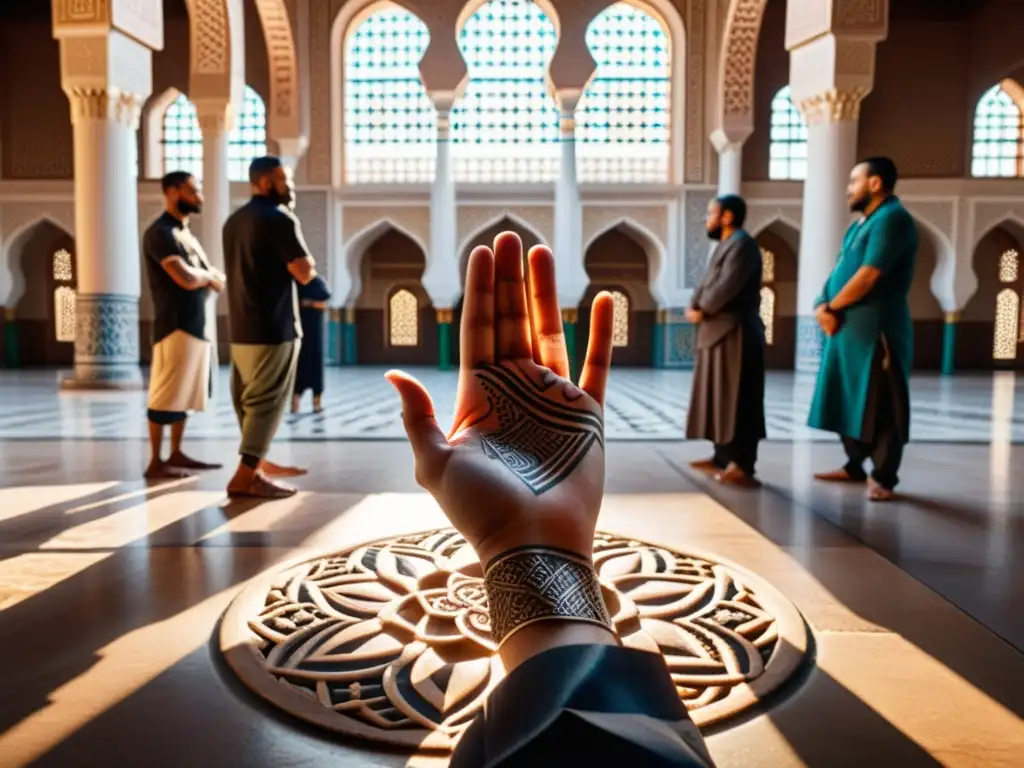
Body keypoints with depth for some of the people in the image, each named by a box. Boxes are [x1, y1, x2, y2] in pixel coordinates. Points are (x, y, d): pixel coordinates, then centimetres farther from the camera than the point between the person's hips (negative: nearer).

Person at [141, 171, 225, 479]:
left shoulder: (186, 233, 19)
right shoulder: (160, 233, -10)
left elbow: (218, 279, 17)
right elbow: (187, 279, -22)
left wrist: (207, 276, -6)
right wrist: (208, 275, -2)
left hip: (197, 326, 9)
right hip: (176, 326, -9)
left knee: (185, 394, 12)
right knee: (166, 396, -5)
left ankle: (176, 455, 21)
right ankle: (155, 462, 2)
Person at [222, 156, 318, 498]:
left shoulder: (234, 220, 17)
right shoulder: (280, 218, -12)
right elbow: (305, 273, -18)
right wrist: (308, 263, 4)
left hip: (241, 327, 9)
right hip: (273, 327, -9)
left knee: (249, 400, 15)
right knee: (267, 402, -5)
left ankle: (258, 462, 28)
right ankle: (246, 476, -5)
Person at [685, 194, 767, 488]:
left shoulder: (742, 244, -10)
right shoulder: (725, 245, 22)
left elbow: (727, 287, -21)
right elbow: (707, 283, 15)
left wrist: (702, 311, -7)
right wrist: (694, 307, -3)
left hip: (736, 333, -10)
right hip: (718, 332, 10)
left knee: (737, 400, -10)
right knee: (719, 397, 12)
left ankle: (743, 466, -7)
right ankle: (723, 457, 20)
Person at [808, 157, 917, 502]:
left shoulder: (892, 219, -12)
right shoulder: (862, 223, 19)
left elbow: (867, 276, -20)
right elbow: (841, 270, 15)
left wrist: (831, 308, -10)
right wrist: (823, 304, -3)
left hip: (876, 329, -10)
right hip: (849, 328, 10)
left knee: (879, 407, -2)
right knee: (851, 401, 14)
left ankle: (884, 477, 6)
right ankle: (854, 466, 26)